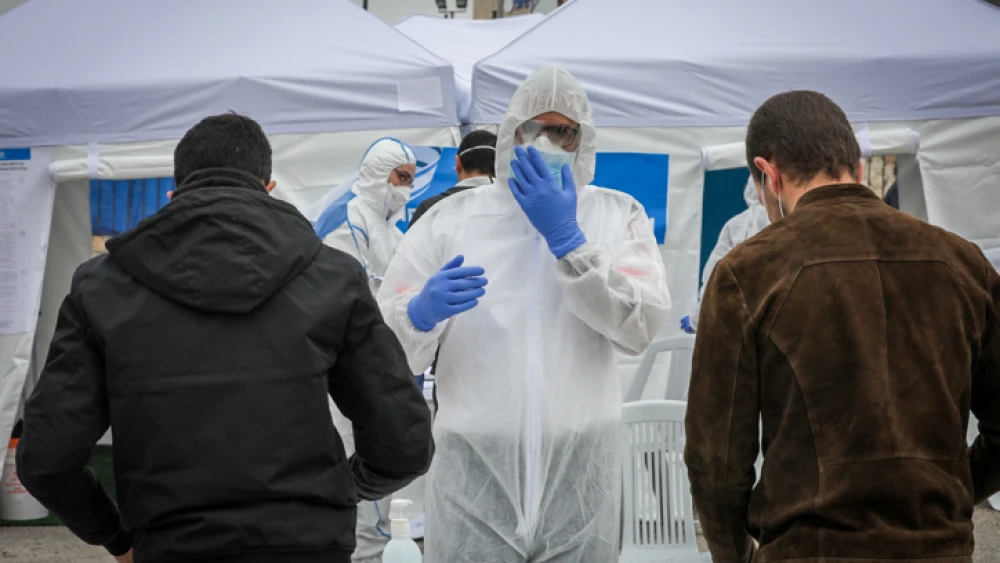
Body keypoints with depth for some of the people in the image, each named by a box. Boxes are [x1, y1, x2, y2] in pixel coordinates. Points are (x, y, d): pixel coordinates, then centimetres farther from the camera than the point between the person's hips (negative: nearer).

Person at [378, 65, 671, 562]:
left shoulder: (618, 217, 7)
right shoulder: (451, 218, 5)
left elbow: (641, 328, -9)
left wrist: (566, 238, -14)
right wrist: (421, 313, -21)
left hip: (581, 482, 1)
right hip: (474, 479, -1)